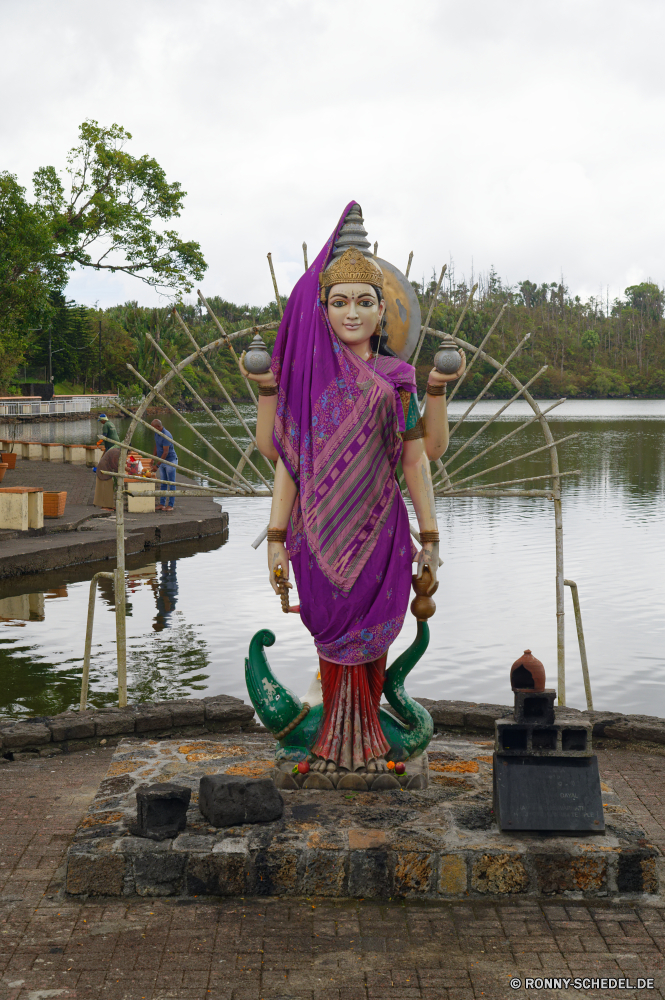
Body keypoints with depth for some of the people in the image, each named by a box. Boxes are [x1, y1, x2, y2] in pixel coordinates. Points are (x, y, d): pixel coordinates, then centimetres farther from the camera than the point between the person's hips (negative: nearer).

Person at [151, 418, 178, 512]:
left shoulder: (166, 436, -24)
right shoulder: (156, 433, 4)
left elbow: (165, 452, -25)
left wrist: (157, 465, -25)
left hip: (170, 461, -9)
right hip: (162, 461, 9)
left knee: (171, 483, -2)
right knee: (163, 483, 11)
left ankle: (170, 505, 0)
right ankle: (161, 504, 15)